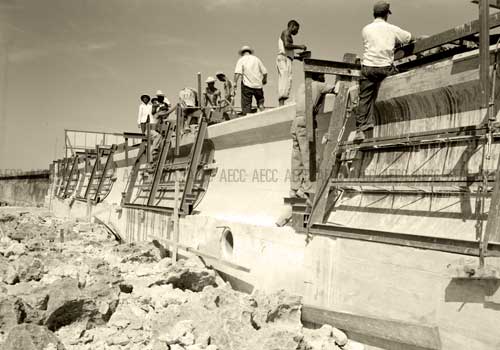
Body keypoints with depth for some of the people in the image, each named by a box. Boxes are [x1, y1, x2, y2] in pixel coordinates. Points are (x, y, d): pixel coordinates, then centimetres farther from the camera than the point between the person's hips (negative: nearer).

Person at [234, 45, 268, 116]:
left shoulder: (241, 60, 2)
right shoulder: (256, 59, 8)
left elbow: (237, 73, -15)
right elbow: (264, 72, 6)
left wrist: (235, 84, -16)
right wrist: (265, 80, 23)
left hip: (247, 85, -2)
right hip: (258, 84, 2)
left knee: (246, 105, 2)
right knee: (260, 100, 19)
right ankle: (261, 107, -3)